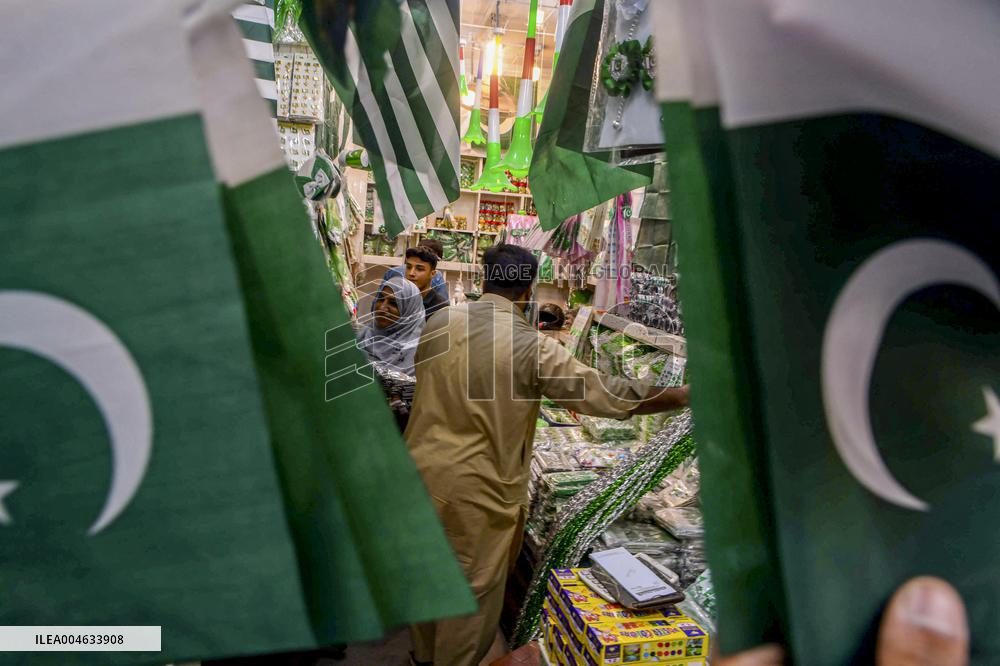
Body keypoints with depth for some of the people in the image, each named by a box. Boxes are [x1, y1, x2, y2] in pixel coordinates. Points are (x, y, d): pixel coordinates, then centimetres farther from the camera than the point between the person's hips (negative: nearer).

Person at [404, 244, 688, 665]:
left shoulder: (439, 322, -3)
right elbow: (603, 394, -15)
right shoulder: (530, 346, -18)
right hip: (476, 489, -6)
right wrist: (682, 397, -4)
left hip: (420, 468, 6)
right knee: (472, 593, 13)